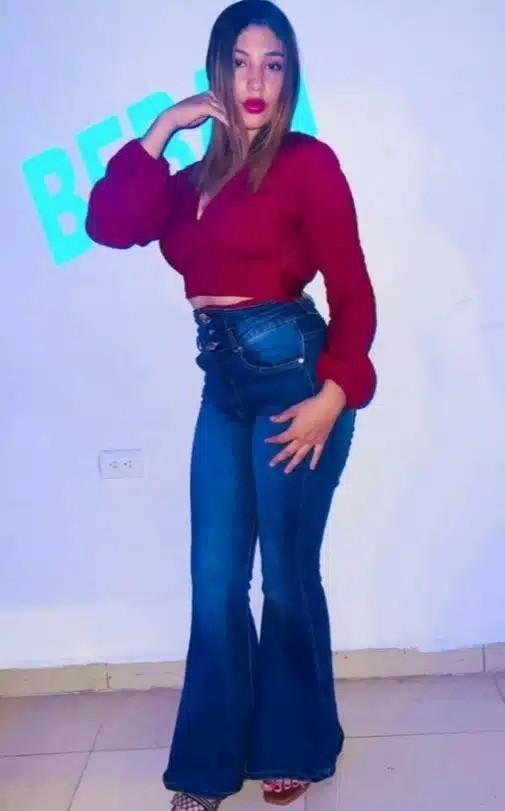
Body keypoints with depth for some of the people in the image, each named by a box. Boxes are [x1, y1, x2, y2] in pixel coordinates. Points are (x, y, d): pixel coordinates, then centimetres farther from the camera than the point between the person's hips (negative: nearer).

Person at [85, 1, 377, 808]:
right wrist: (162, 128, -1)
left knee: (286, 575, 5)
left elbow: (352, 291, -7)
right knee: (215, 582, 8)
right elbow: (109, 224, -1)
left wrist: (334, 394, -17)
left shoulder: (308, 161, -3)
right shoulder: (196, 178, 15)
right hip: (225, 383, 6)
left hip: (292, 376, -6)